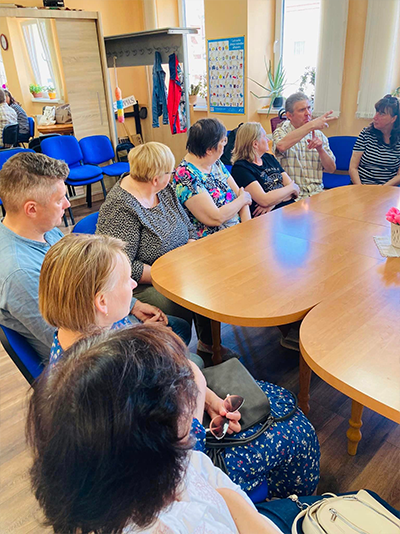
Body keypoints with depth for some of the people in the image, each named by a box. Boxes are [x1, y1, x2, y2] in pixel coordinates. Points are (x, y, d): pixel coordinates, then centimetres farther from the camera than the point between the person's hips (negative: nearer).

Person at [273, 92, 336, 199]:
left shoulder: (319, 135, 14)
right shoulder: (281, 131, 2)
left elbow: (331, 169, 9)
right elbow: (281, 146, -26)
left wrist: (320, 149, -9)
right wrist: (311, 125, -22)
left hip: (316, 193, 4)